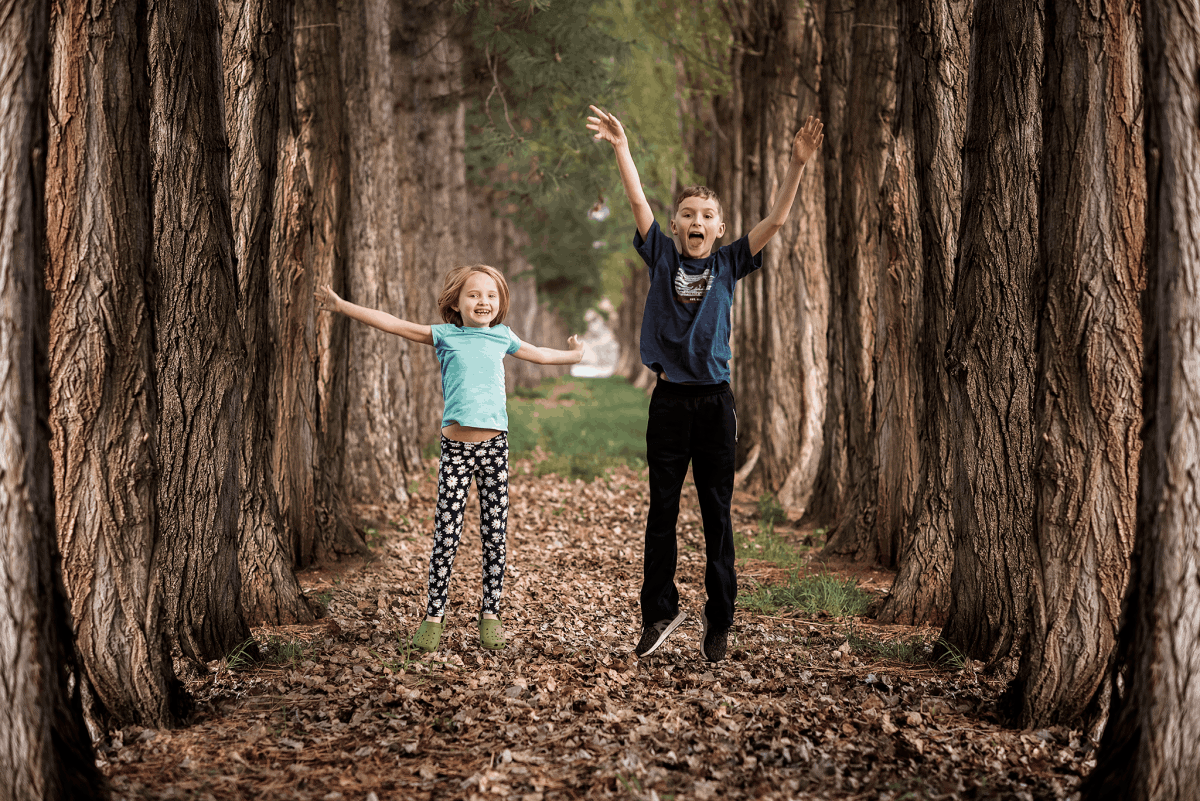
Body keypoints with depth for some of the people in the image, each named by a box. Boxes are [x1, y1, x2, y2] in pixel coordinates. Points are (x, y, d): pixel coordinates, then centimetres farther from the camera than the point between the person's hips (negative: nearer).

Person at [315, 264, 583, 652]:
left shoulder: (502, 336, 12)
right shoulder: (445, 336, 5)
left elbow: (537, 354, 31)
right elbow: (393, 325, 5)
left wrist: (572, 355, 46)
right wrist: (342, 306, 3)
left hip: (494, 445, 2)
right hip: (455, 446, -2)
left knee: (495, 534, 4)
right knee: (446, 535, -2)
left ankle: (490, 613, 13)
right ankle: (433, 616, 6)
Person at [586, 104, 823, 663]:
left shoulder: (729, 265, 4)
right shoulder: (662, 258, 4)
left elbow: (775, 221, -4)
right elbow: (638, 203, -6)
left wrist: (798, 164, -15)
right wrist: (621, 148, -17)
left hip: (715, 401, 0)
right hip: (669, 400, 0)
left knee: (717, 512, 5)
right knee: (662, 510, 6)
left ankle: (718, 619, 13)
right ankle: (659, 613, 16)